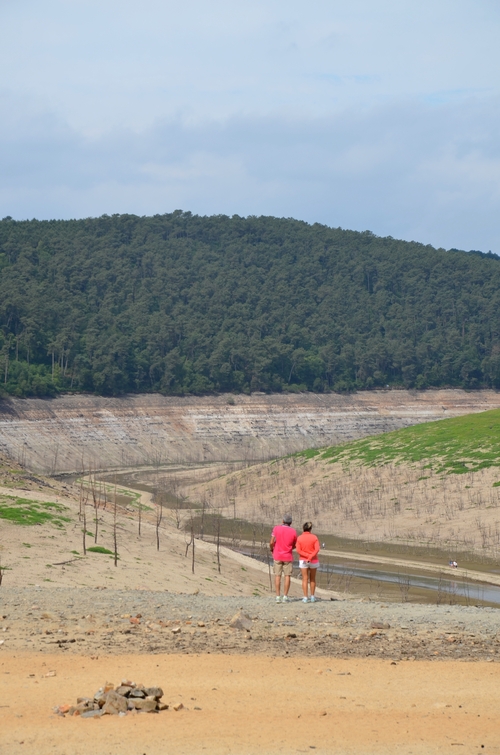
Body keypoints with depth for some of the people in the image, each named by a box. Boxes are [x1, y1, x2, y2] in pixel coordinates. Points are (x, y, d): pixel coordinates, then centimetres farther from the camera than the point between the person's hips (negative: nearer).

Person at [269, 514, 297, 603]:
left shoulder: (277, 528, -7)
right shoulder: (293, 531, -4)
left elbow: (271, 542, -11)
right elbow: (294, 546, 6)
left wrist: (271, 549, 9)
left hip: (277, 556, 0)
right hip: (288, 557, 0)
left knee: (277, 576, 3)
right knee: (287, 576, 4)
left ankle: (278, 597, -1)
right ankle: (285, 597, 0)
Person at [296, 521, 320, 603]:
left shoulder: (299, 538, -5)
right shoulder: (314, 537, -5)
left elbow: (298, 550, -13)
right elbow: (317, 549, -16)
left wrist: (308, 556, -16)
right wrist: (310, 557, -19)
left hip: (303, 561, -1)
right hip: (313, 561, 1)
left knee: (305, 579, 2)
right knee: (312, 579, 15)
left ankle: (305, 598, -3)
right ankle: (312, 597, 17)